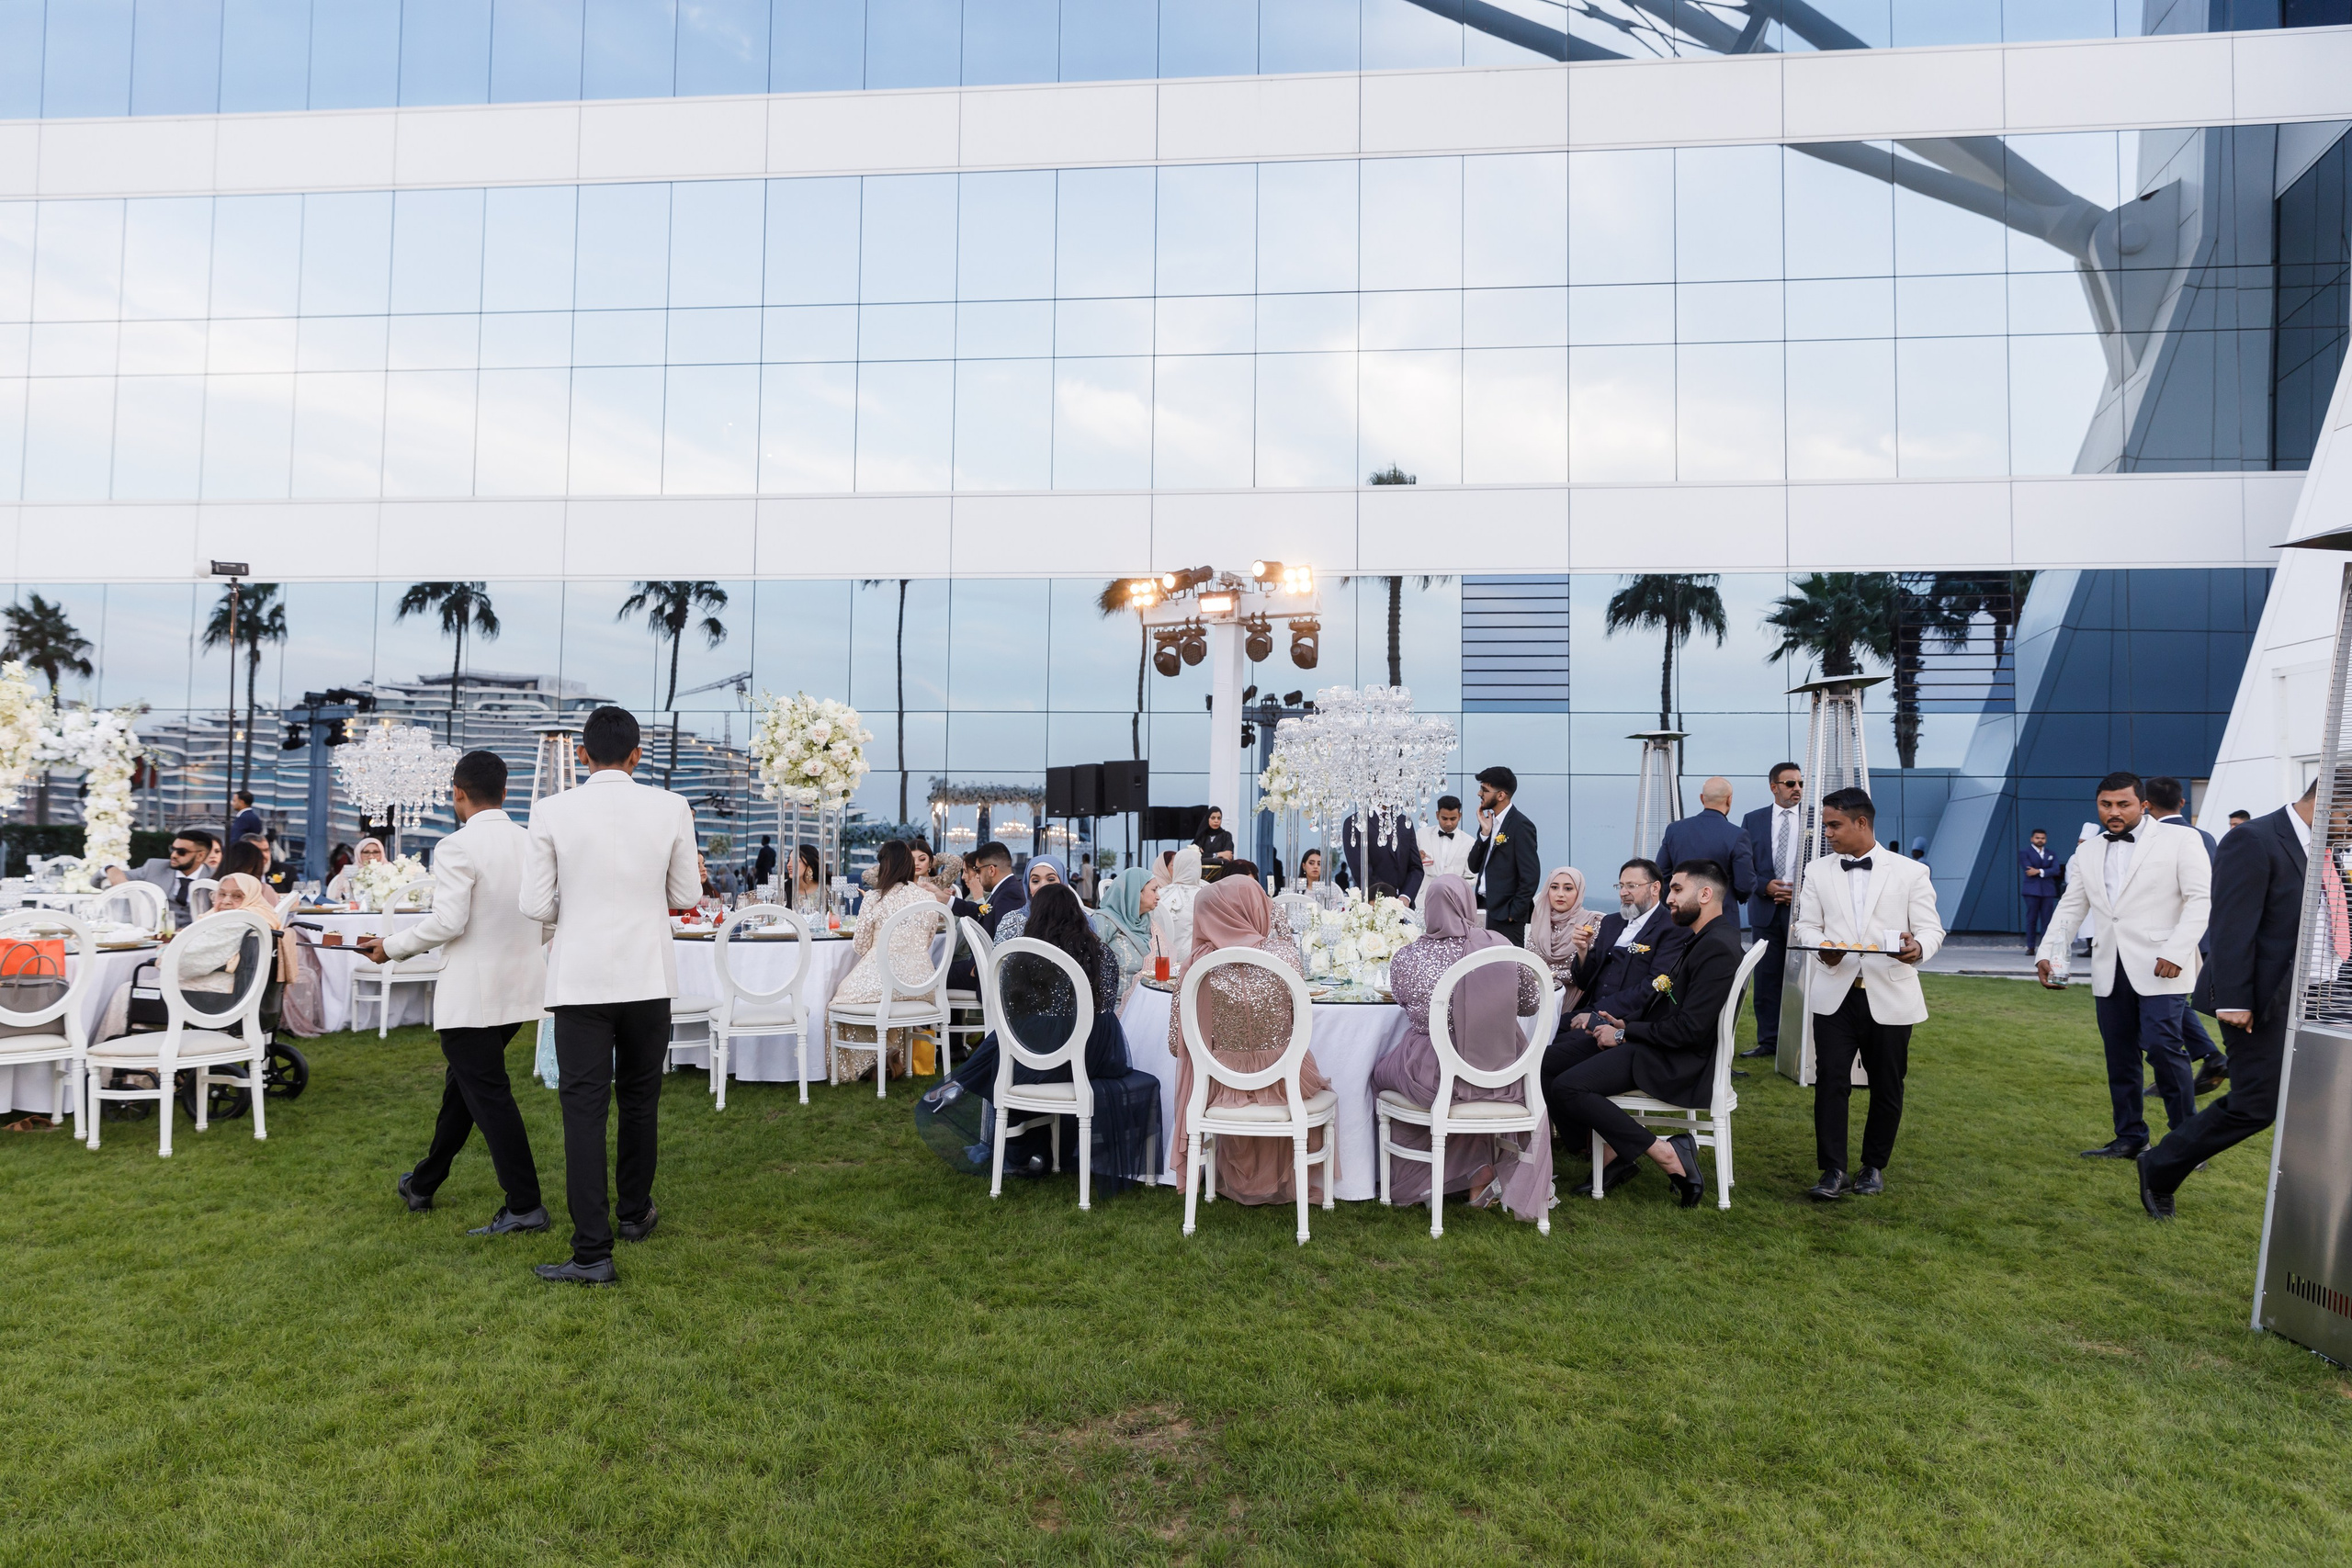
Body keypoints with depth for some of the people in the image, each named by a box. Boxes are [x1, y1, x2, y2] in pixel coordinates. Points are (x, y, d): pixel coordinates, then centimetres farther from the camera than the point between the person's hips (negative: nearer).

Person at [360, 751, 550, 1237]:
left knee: (488, 1095, 0)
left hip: (472, 992, -7)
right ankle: (423, 1183, 38)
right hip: (519, 986, 7)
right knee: (463, 1083, 22)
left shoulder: (456, 848, -15)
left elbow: (447, 922, -20)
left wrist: (390, 947, -5)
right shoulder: (532, 843, 3)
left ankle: (524, 1206, 3)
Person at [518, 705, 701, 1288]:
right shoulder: (671, 808, -6)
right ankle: (635, 1213, 35)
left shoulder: (552, 811, -8)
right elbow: (685, 896, 2)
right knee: (641, 1099, 18)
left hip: (581, 978, -1)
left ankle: (593, 1252, 0)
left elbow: (535, 905, -5)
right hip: (648, 976, 2)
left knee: (584, 1108, 1)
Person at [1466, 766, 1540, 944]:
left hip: (1505, 914, -7)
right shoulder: (1489, 820, 12)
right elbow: (1474, 867, 9)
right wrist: (1484, 833, -3)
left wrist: (1514, 913, -14)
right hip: (1485, 908, 7)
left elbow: (1531, 875, -16)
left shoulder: (1520, 825, -12)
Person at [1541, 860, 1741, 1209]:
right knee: (1546, 1063, 4)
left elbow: (1690, 1029, -24)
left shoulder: (1718, 948, -19)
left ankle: (1666, 1153, -13)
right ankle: (1615, 1151, 5)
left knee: (1567, 1087, -22)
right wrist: (1626, 1023, 4)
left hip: (1675, 1062, -11)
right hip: (1649, 1040, 11)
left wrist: (1624, 1034, -14)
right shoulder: (1699, 940, 14)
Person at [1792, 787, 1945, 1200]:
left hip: (1889, 997, -1)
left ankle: (1874, 1167, 26)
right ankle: (1833, 1170, 1)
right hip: (1835, 995, 1)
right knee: (1830, 1083, -5)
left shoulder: (1911, 872, 2)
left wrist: (1918, 947, -26)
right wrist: (1821, 946, -16)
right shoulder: (1818, 872, 8)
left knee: (1887, 1087, 9)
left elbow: (1930, 927, -2)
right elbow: (1806, 925, 7)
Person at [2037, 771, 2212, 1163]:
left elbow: (2200, 898, -5)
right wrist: (2048, 953, 1)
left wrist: (2177, 951, -16)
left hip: (2160, 968, -5)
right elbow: (2070, 908, 15)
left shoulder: (2179, 840, 1)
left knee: (2162, 1046, -15)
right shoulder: (2087, 854, 15)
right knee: (2119, 1056, 8)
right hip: (2110, 970, 5)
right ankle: (2130, 1139, 17)